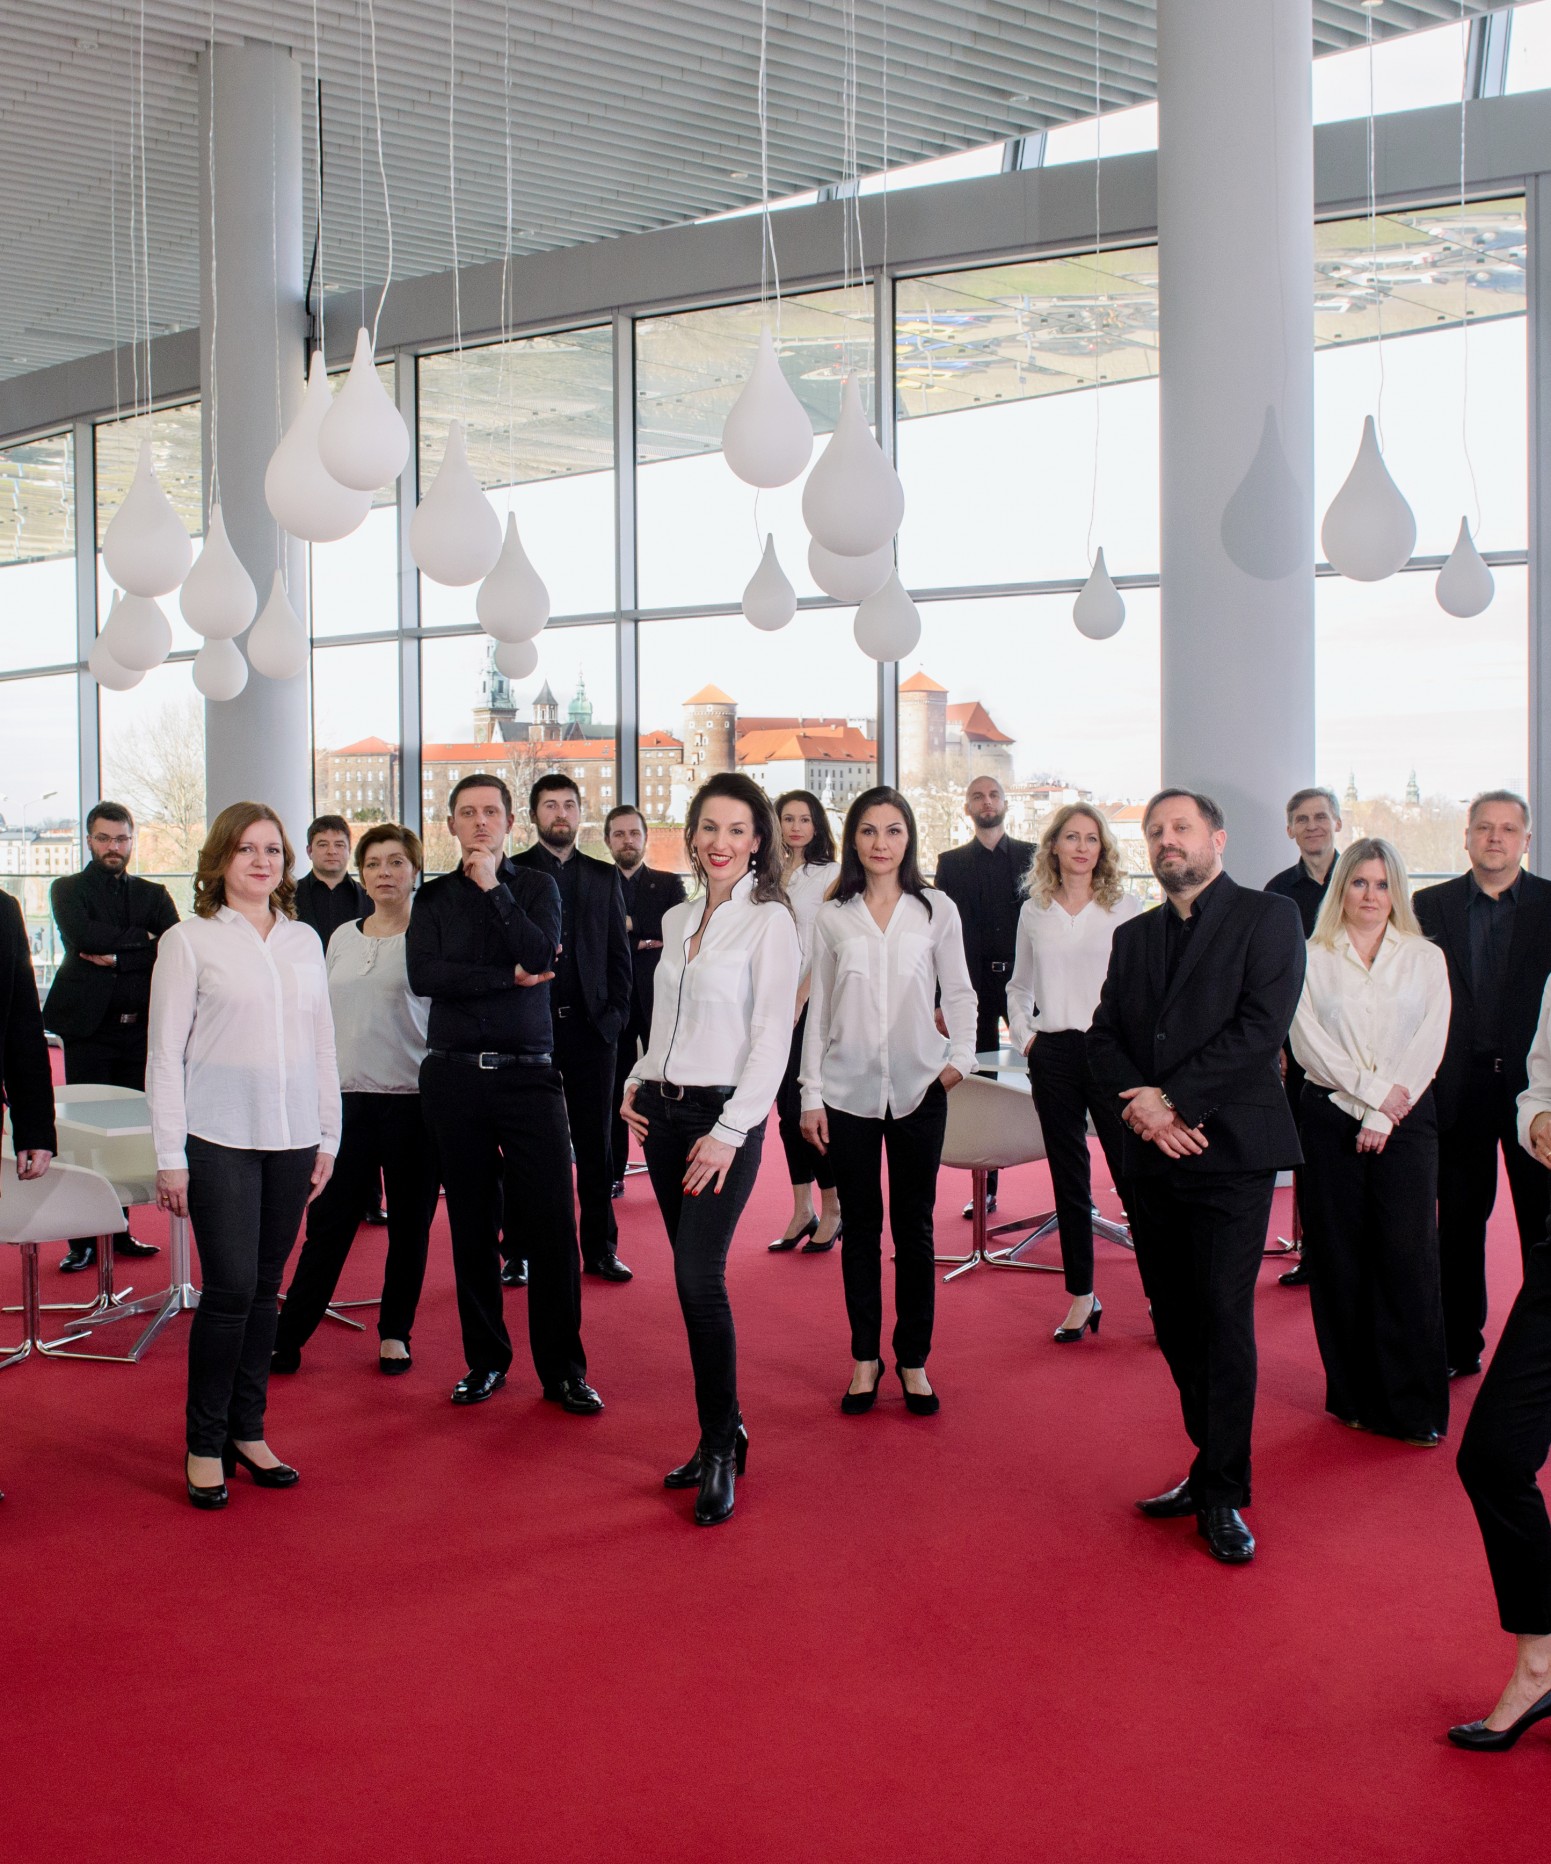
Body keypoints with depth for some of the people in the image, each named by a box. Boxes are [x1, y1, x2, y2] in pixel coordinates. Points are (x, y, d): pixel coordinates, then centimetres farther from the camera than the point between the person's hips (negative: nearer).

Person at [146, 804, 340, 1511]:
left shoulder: (304, 940, 11)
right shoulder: (189, 941, -2)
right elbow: (165, 1054, -3)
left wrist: (328, 1138, 13)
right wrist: (170, 1157, -6)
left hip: (291, 1140, 4)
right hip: (219, 1140, -4)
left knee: (265, 1288, 9)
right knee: (230, 1288, -7)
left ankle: (247, 1431, 21)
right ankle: (205, 1445, 7)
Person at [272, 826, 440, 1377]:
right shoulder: (342, 938, 12)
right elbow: (327, 1019, 18)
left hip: (412, 1099, -3)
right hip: (347, 1097, 3)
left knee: (409, 1224, 7)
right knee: (327, 1223, 4)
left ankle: (395, 1332, 21)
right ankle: (287, 1337, 11)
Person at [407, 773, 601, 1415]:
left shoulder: (537, 887, 8)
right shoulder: (433, 897, 10)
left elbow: (540, 955, -11)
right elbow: (423, 975, -6)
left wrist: (492, 886, -8)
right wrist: (508, 977, -9)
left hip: (529, 1073, -1)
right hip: (454, 1075, 2)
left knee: (553, 1223, -5)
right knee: (472, 1225, 7)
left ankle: (563, 1369, 4)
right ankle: (485, 1360, 19)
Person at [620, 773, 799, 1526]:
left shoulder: (768, 922, -7)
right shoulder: (676, 920, 13)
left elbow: (771, 1038, -12)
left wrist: (729, 1132, -15)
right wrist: (636, 1082, 5)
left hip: (726, 1116, -6)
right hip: (664, 1112, 7)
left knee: (699, 1276, -13)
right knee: (692, 1278, 9)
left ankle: (722, 1450, -1)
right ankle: (723, 1434, 19)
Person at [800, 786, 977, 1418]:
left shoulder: (936, 910, 2)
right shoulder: (832, 917, 3)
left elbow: (959, 992, 9)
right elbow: (818, 1010, 5)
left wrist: (960, 1057, -6)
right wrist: (811, 1095, 2)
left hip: (918, 1088, 0)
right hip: (849, 1092, 1)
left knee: (914, 1227, 6)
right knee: (861, 1225, 7)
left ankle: (913, 1360, 16)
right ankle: (865, 1359, 17)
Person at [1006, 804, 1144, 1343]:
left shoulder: (1126, 907, 0)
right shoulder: (1033, 912, 10)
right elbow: (1020, 986, 21)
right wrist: (1022, 1033, 9)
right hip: (1053, 1055, 3)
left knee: (1132, 1173, -5)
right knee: (1068, 1181, 9)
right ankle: (1081, 1295, 17)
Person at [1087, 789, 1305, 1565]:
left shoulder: (1268, 918, -1)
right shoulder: (1133, 937, 17)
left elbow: (1260, 1026, -12)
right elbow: (1103, 1037, 11)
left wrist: (1171, 1099, -15)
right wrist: (1139, 1102, -9)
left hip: (1229, 1150, -5)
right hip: (1151, 1155, 6)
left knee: (1223, 1322, -5)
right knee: (1176, 1323, 9)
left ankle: (1223, 1497, 3)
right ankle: (1210, 1467, 22)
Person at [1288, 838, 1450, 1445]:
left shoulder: (1425, 959, 8)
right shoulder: (1312, 958, 6)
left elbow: (1429, 1044, -1)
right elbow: (1308, 1043, -4)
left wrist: (1384, 1118, -9)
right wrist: (1373, 1091, -12)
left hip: (1405, 1121, 0)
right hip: (1331, 1118, 0)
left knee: (1408, 1254, -7)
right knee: (1340, 1257, 2)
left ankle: (1415, 1405, 0)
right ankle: (1354, 1395, 12)